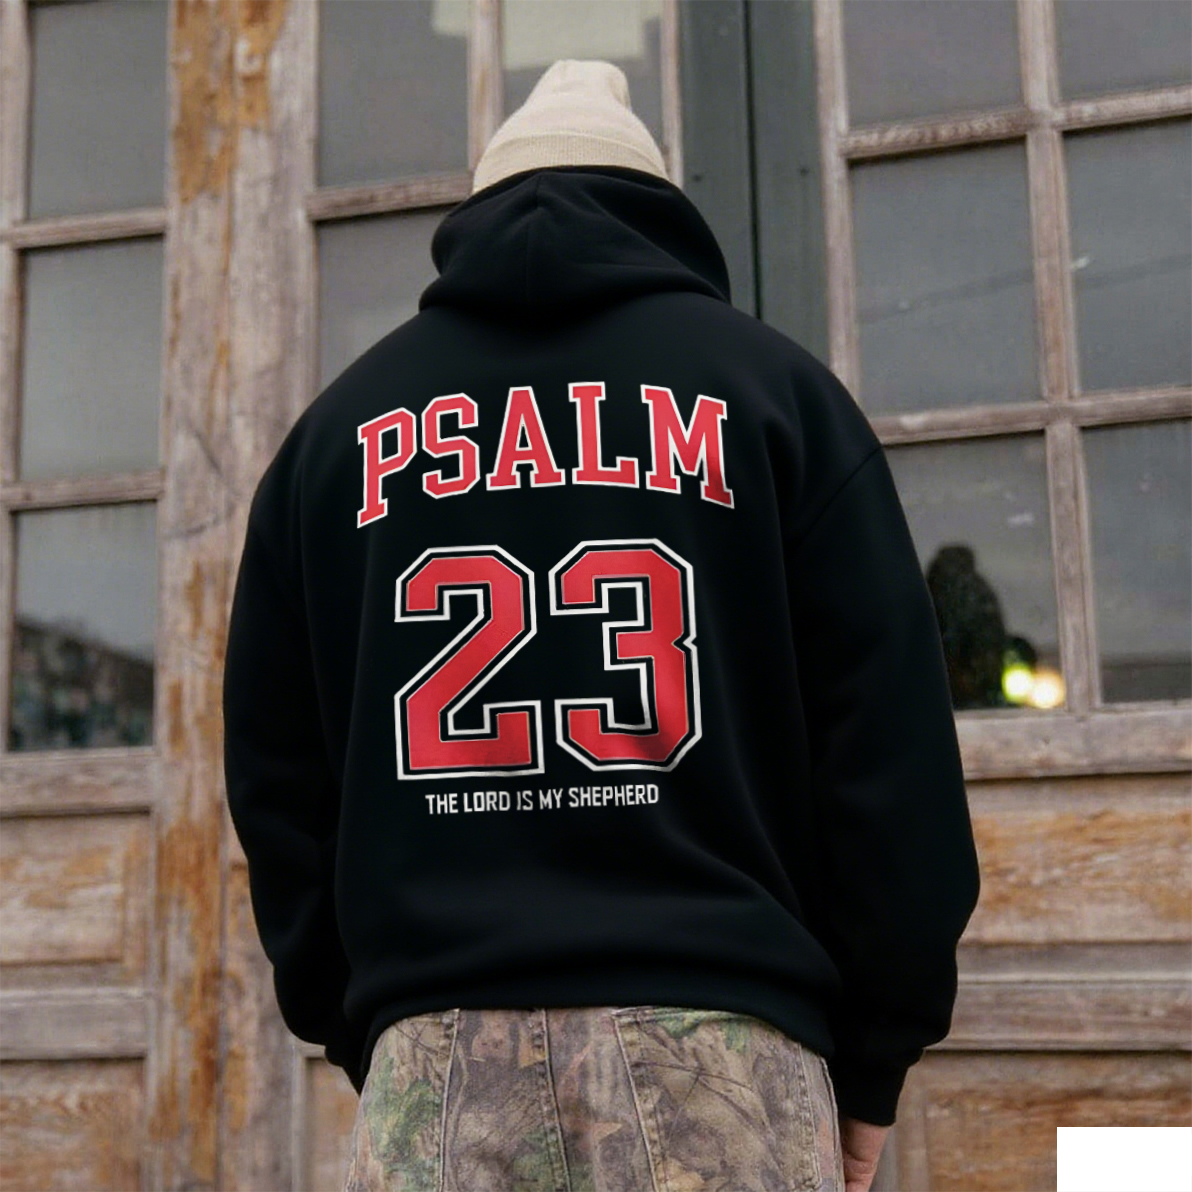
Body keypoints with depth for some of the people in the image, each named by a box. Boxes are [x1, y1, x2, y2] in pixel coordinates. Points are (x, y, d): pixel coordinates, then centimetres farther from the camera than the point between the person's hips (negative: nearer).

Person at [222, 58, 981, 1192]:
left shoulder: (337, 422, 14)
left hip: (432, 1053, 2)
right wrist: (872, 1059, 9)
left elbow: (274, 774, 14)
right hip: (718, 1038, -1)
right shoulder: (774, 383, 8)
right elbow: (893, 744, 2)